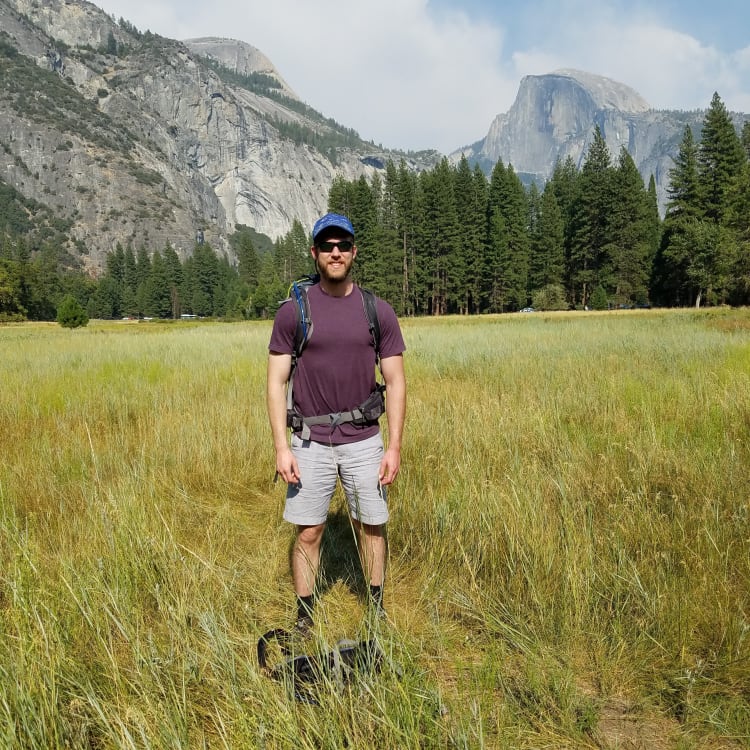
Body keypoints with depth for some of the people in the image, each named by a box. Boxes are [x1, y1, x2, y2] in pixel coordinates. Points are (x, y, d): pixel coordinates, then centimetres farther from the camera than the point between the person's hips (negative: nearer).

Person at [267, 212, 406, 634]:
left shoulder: (378, 312, 0)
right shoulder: (293, 312, -3)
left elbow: (395, 382, 1)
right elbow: (277, 382, -3)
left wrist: (395, 446, -4)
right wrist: (281, 448, -9)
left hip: (364, 441, 1)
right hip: (310, 443, -1)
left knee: (372, 526, 12)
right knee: (308, 532, 7)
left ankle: (377, 609, 32)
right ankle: (305, 618, 26)